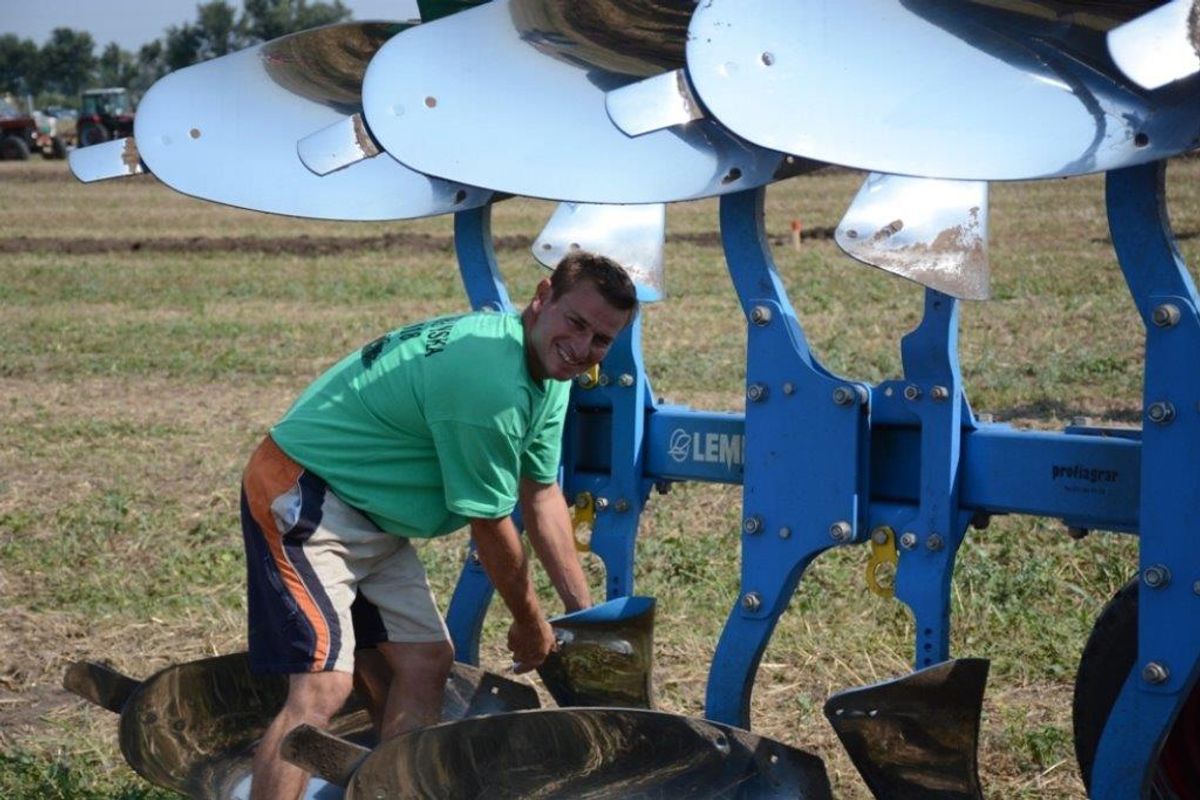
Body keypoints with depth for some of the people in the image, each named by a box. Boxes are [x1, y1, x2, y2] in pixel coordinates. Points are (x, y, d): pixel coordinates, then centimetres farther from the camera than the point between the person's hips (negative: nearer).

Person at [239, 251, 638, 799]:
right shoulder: (492, 383, -27)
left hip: (373, 517, 11)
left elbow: (542, 496, 14)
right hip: (303, 500, -10)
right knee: (324, 686, -20)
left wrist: (585, 613, 14)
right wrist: (530, 626, 0)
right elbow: (490, 527, -17)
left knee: (425, 661, 8)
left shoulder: (548, 374, 5)